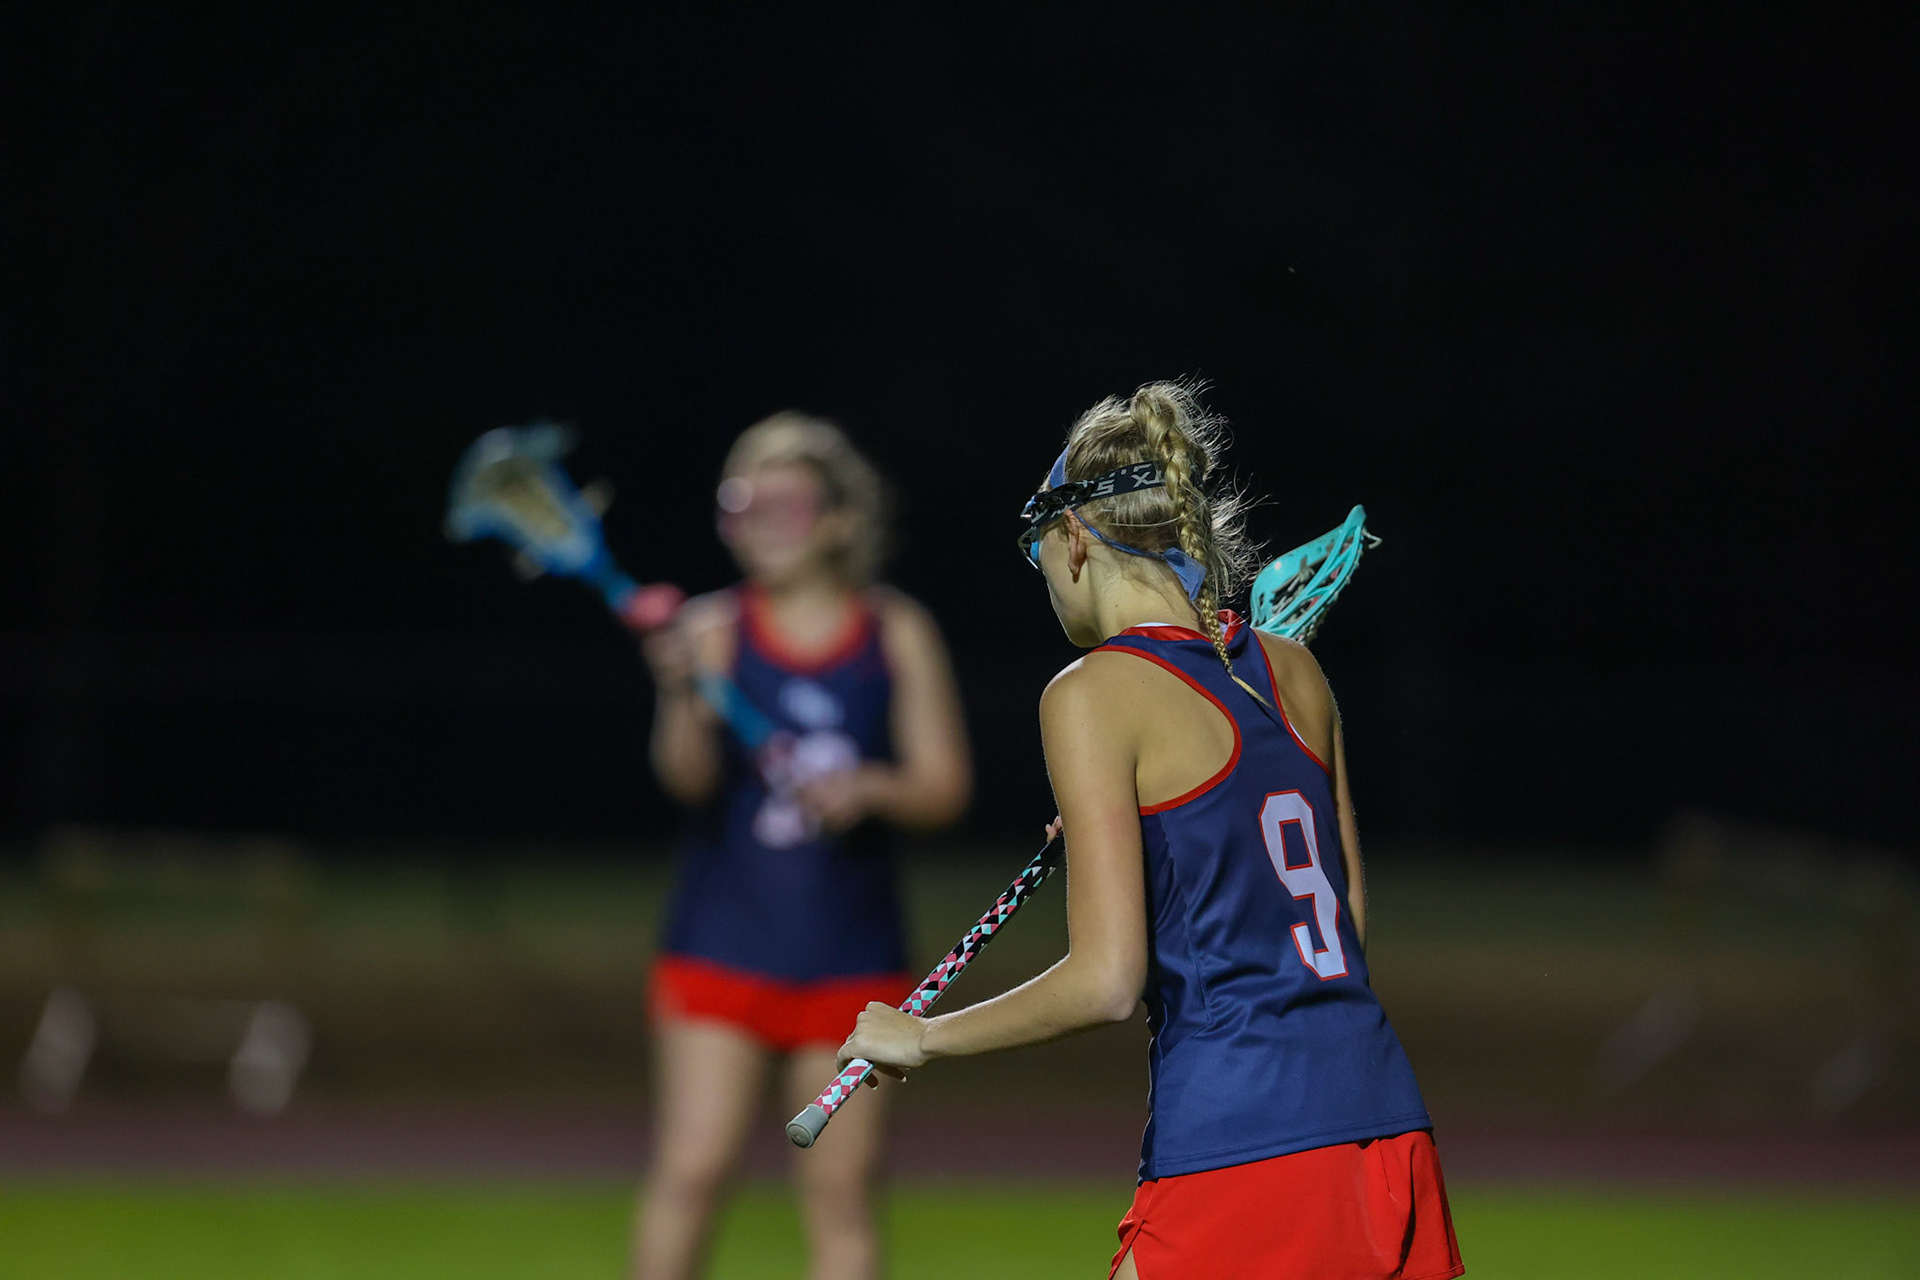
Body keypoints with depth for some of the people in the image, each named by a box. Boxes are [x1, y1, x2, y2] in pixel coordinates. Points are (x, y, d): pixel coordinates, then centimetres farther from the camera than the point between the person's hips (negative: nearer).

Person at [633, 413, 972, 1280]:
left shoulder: (899, 637, 3)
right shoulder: (713, 630, -1)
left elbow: (944, 785, 2)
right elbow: (687, 777, -13)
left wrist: (870, 787, -18)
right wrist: (685, 696, -33)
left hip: (850, 956, 1)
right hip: (723, 940, -1)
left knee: (841, 1191, 2)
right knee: (690, 1170, -8)